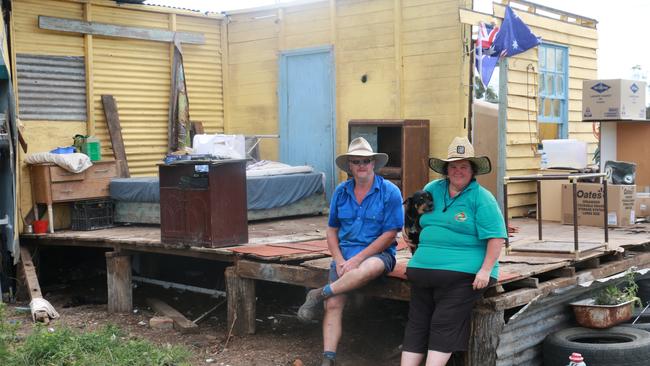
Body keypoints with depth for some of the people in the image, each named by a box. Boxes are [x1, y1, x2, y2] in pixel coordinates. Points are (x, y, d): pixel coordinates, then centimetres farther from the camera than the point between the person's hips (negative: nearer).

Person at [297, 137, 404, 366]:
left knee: (368, 269, -39)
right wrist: (339, 260, -4)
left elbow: (390, 235, -9)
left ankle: (319, 295, -18)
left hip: (378, 254, -4)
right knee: (333, 304, -15)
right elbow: (331, 230, 14)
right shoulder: (341, 192, 9)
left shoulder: (390, 192, -5)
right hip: (344, 254, 4)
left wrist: (358, 259, -14)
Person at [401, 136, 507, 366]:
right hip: (424, 268, 6)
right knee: (417, 324, 2)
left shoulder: (481, 198, -4)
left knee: (444, 324, -13)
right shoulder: (432, 189, 14)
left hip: (463, 272, -6)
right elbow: (418, 221, 31)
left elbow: (496, 237, -11)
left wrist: (486, 271, -18)